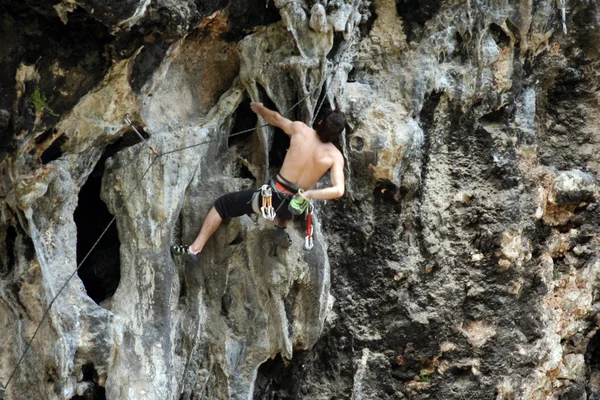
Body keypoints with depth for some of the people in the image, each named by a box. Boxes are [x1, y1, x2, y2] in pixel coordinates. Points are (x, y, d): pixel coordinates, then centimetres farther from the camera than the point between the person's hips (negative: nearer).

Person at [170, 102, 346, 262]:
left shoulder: (300, 130, -12)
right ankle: (281, 229, 27)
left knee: (223, 204, 17)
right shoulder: (335, 156, -12)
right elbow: (339, 190, -26)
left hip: (271, 196, -2)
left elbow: (276, 118, 8)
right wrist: (310, 195, -21)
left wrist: (260, 108, 27)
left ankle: (195, 249, 12)